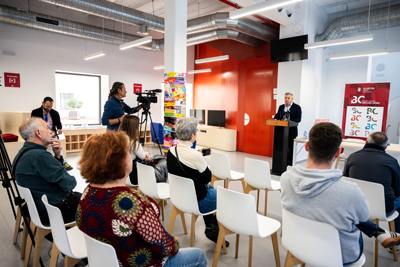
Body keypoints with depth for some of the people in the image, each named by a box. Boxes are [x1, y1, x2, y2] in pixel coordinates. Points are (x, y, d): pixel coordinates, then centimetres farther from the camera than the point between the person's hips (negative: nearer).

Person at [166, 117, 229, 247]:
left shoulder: (171, 151, -7)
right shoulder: (195, 155, -30)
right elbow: (208, 178, -15)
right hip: (197, 202, -7)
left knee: (210, 188, 31)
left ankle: (210, 226, 33)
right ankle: (214, 229, 26)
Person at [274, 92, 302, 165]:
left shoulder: (297, 107, -1)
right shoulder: (281, 107, 14)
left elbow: (298, 118, -10)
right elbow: (277, 115, 17)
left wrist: (289, 121, -25)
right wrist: (275, 119, -7)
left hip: (291, 131, -4)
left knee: (290, 149, 2)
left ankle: (289, 164, 11)